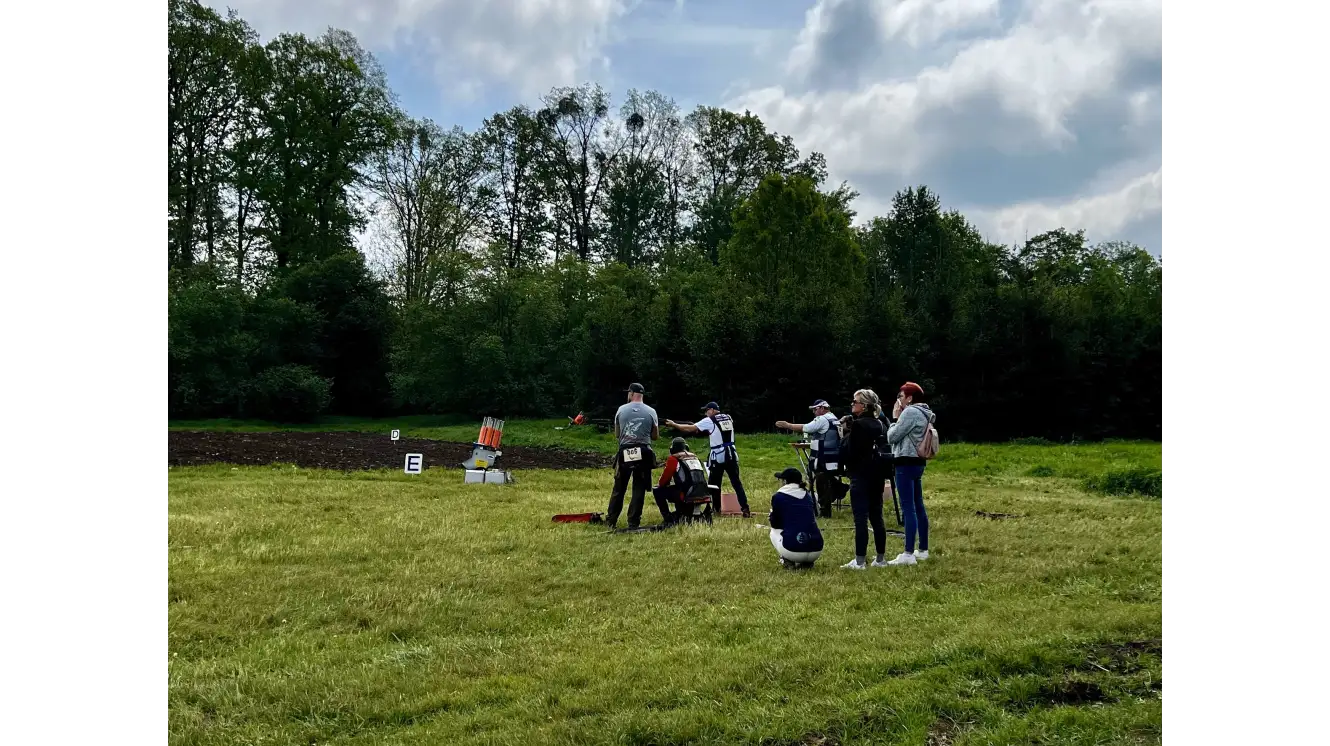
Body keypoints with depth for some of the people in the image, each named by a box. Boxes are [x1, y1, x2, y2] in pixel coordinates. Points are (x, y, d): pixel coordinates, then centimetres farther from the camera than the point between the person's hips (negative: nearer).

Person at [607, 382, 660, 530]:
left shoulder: (621, 410, 3)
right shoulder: (650, 411, 1)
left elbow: (616, 434, 12)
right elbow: (655, 436, 8)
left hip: (624, 453, 1)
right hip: (643, 453, -1)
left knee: (619, 488, 11)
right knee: (639, 489, 6)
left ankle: (611, 521, 15)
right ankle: (633, 522, 4)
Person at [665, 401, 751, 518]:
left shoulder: (709, 421, -4)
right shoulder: (728, 418, 12)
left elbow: (689, 429, -2)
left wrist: (673, 424, 8)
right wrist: (700, 429, 21)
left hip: (718, 456, -5)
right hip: (731, 454, 5)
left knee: (715, 484, 8)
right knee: (736, 482, 3)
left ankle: (716, 509, 12)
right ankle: (745, 509, -6)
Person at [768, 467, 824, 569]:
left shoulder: (778, 496, 3)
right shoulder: (808, 496, 17)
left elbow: (775, 524, 12)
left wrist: (771, 519, 37)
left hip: (792, 550, -4)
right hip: (816, 551, 4)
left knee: (774, 532, 30)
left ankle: (788, 561, 8)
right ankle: (806, 562, 15)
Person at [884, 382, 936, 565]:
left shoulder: (910, 412, -14)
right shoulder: (923, 414, 17)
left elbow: (892, 437, -12)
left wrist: (895, 419, 0)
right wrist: (898, 419, 10)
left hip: (906, 463, -10)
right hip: (917, 462, 11)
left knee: (908, 508, -11)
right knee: (918, 507, 14)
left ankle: (908, 554, -12)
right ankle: (923, 550, 21)